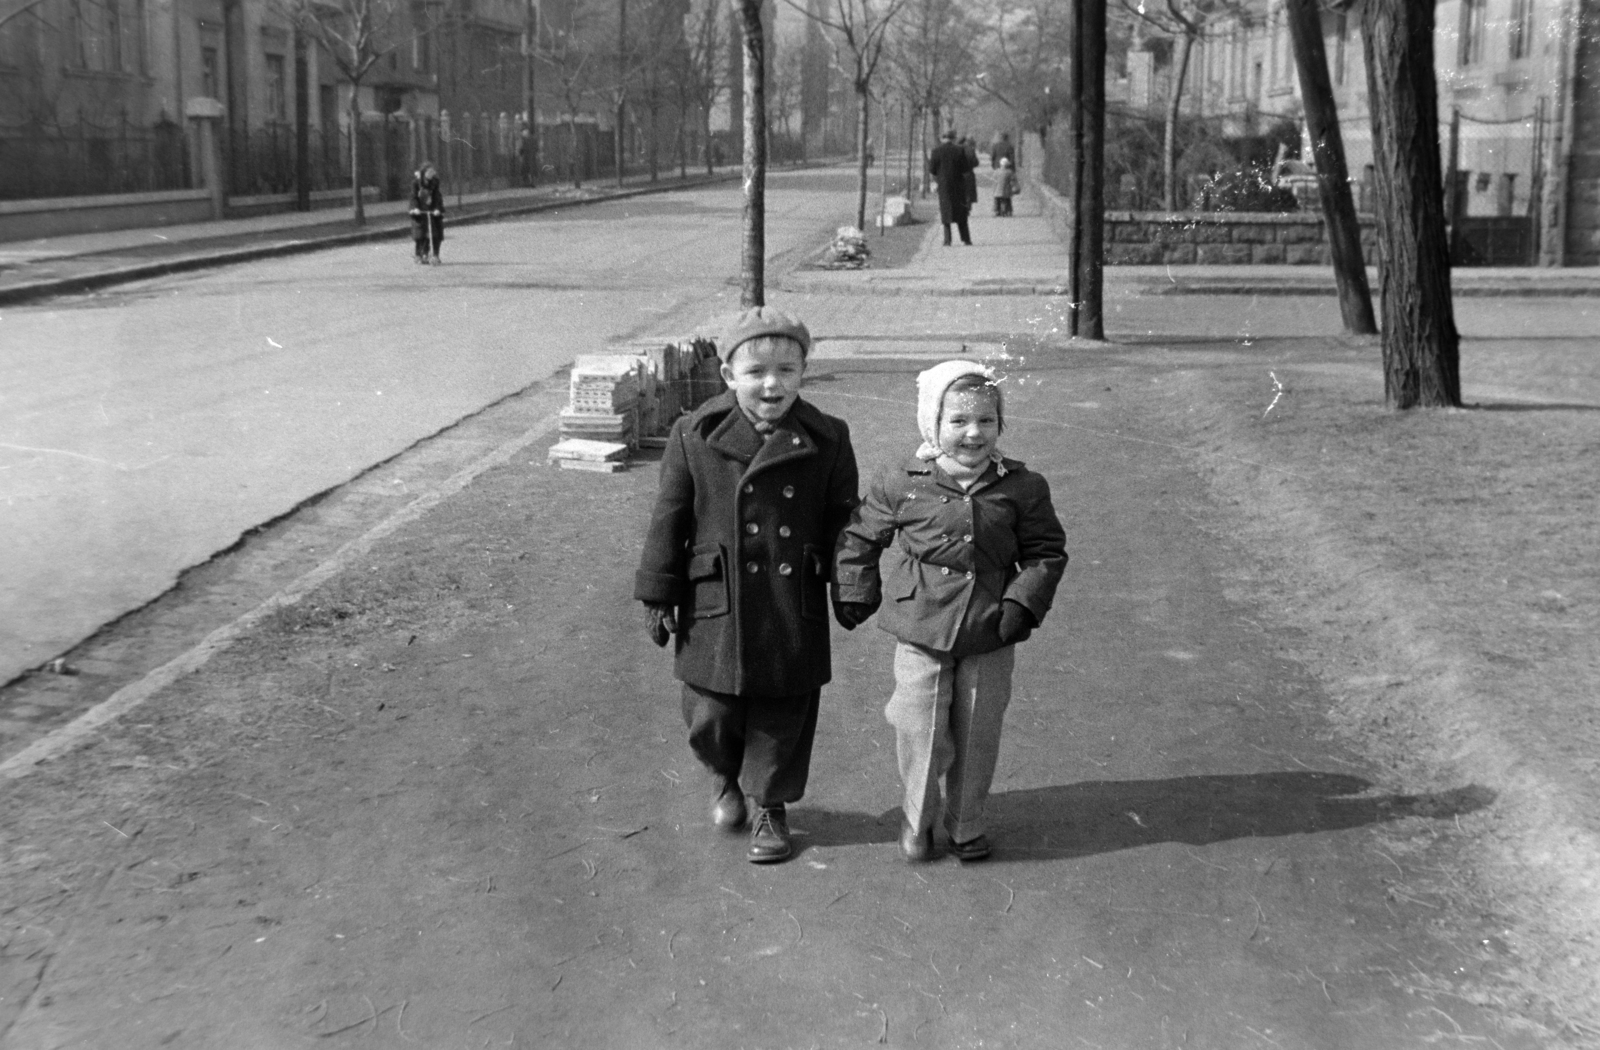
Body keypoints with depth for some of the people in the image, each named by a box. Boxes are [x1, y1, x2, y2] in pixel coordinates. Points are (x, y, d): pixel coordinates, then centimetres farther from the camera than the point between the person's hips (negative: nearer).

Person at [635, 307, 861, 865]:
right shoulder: (694, 436, -4)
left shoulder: (827, 439, -3)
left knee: (784, 715, 10)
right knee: (709, 716, 7)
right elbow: (669, 521, 1)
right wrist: (658, 596, 2)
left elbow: (842, 523, 5)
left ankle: (770, 807, 33)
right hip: (716, 605, 0)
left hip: (795, 609, 0)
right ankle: (726, 778, 40)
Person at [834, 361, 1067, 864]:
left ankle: (965, 824, 31)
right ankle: (917, 820, 28)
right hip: (920, 632, -1)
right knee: (921, 732, 5)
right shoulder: (901, 483, -6)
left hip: (989, 637, 1)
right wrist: (855, 595, 5)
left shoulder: (1021, 487, -4)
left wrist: (1022, 605, -9)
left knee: (977, 734, 12)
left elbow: (1046, 552, 3)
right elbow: (859, 538, 6)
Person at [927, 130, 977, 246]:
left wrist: (930, 160, 14)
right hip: (958, 185, 0)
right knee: (961, 212, 12)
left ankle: (947, 240, -4)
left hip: (943, 185, 0)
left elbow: (932, 170, -6)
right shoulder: (959, 150, -6)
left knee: (946, 211, 6)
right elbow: (966, 169, -5)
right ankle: (965, 239, 11)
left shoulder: (936, 151, -6)